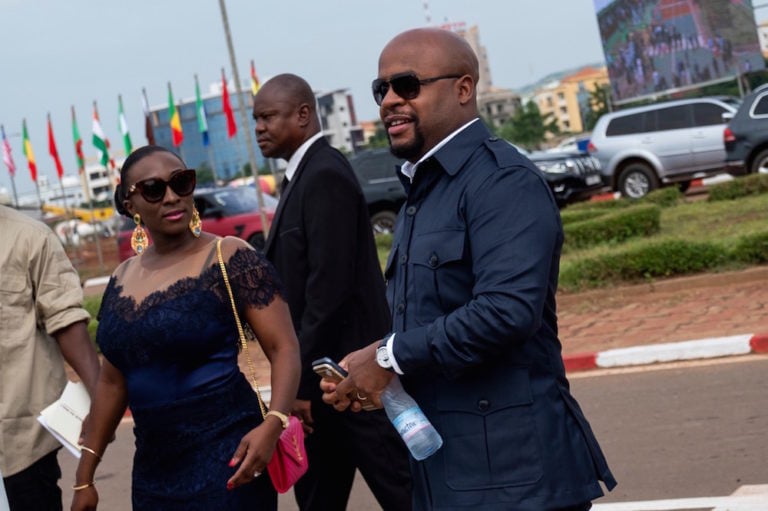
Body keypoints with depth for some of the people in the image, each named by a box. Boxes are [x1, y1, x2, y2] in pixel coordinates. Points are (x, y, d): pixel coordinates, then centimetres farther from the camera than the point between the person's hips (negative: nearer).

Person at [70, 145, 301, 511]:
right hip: (153, 469, 5)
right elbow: (113, 380, 16)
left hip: (225, 459, -5)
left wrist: (273, 422, -28)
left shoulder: (230, 258, -8)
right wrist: (84, 476, 17)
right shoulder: (122, 280, 8)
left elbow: (284, 348, -12)